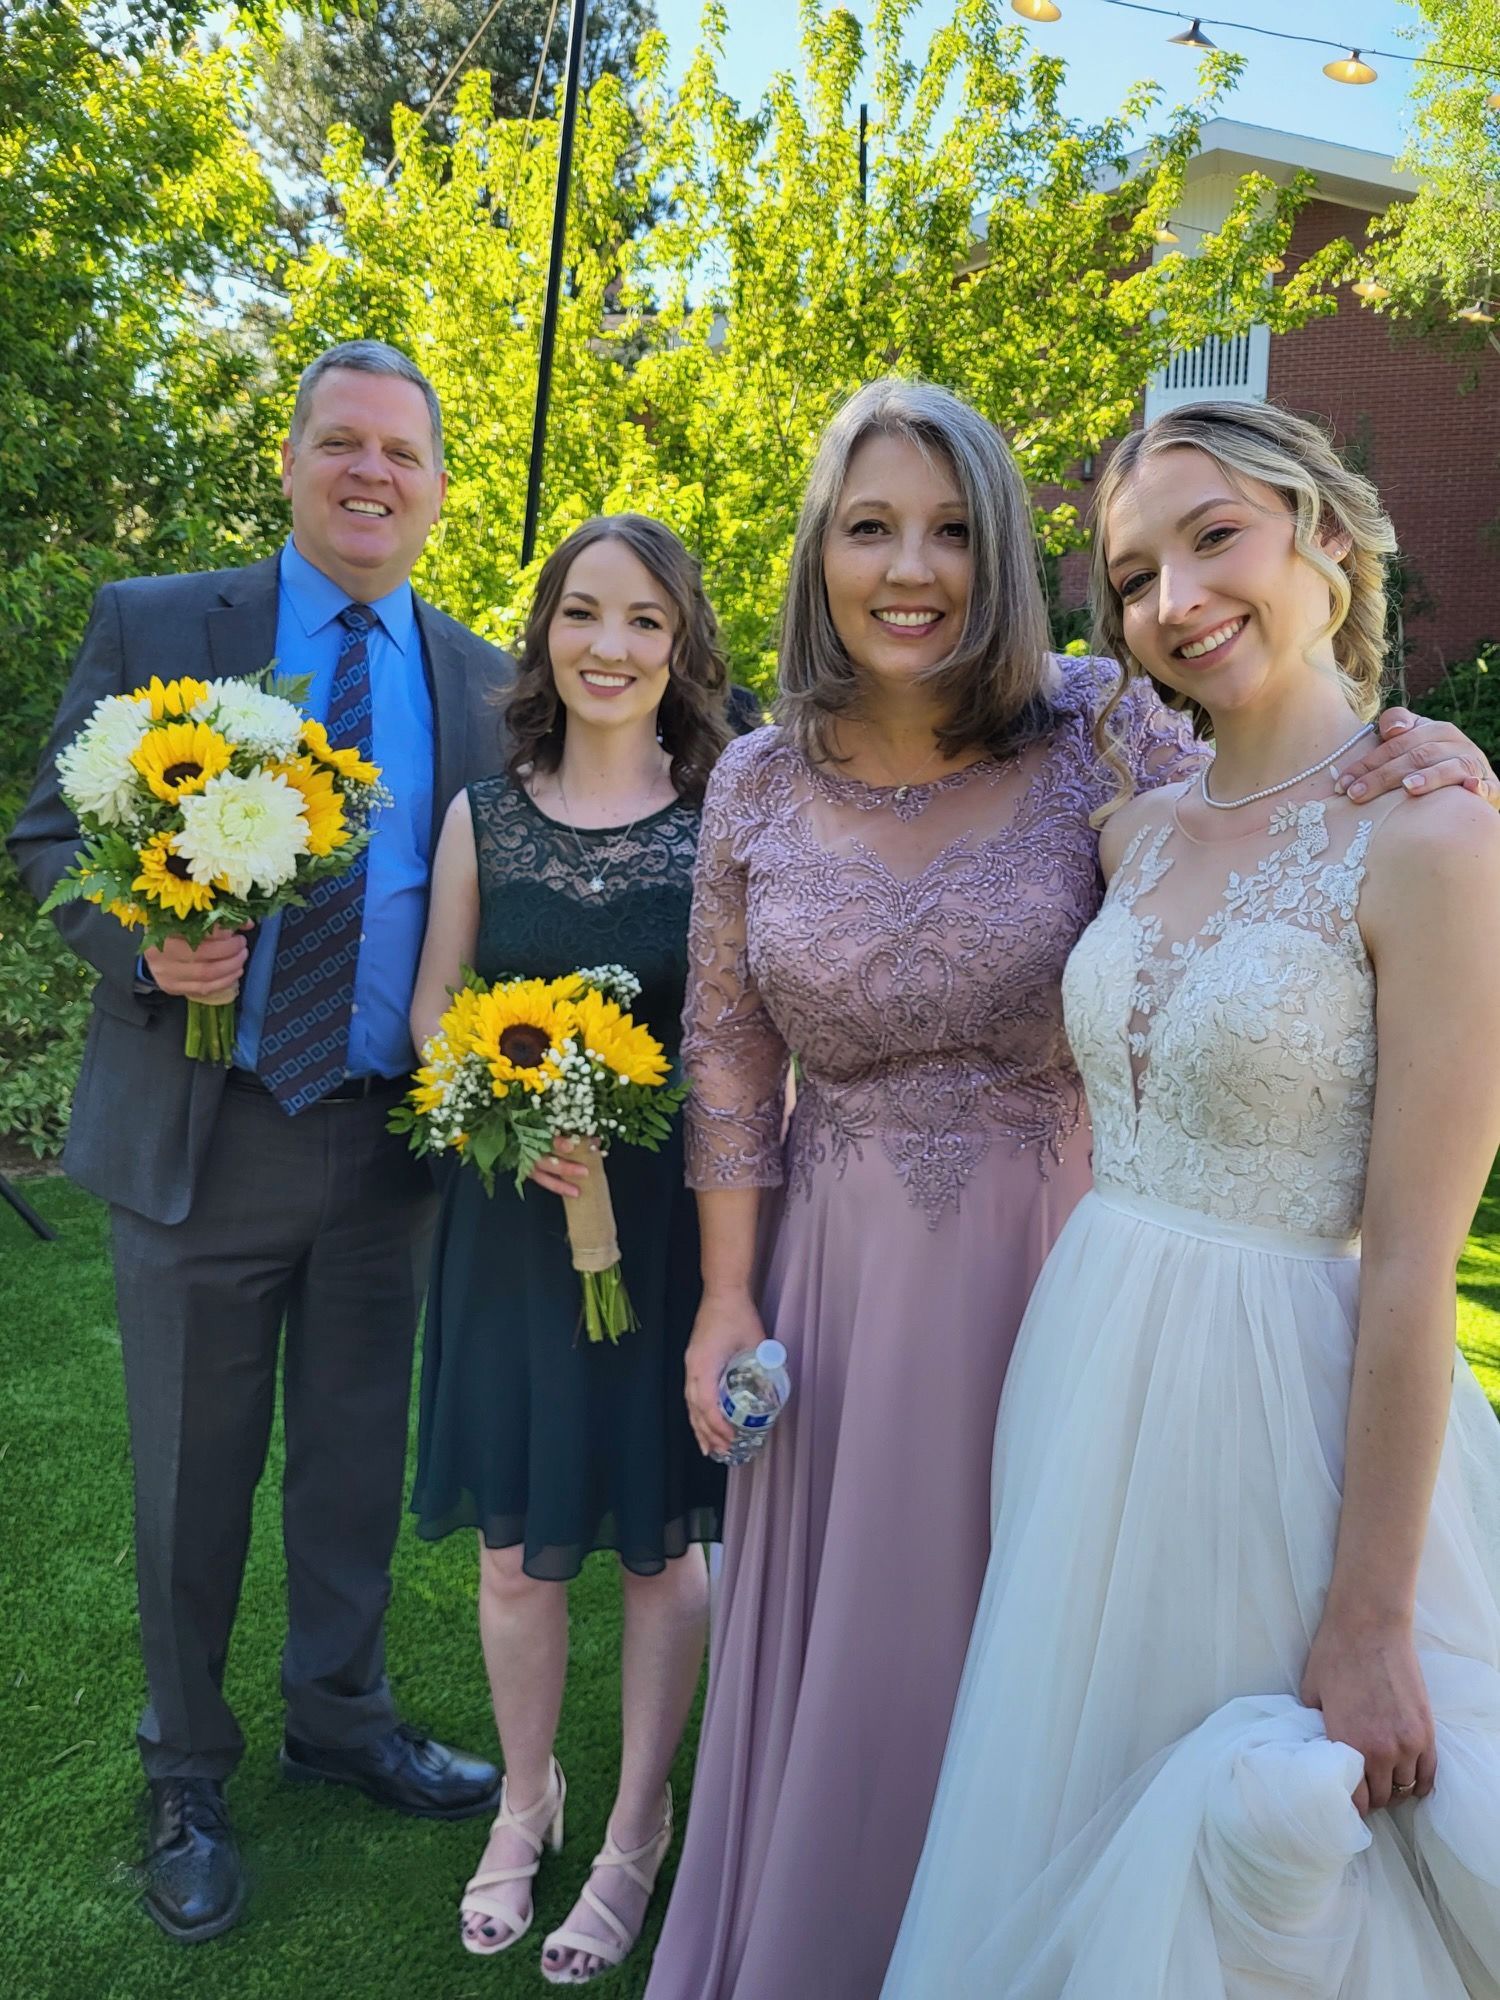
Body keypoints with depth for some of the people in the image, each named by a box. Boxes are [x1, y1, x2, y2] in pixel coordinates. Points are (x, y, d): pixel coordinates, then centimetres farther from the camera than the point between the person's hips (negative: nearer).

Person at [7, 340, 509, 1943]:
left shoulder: (482, 682, 6)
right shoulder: (150, 627, 0)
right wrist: (145, 947, -20)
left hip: (390, 1139, 2)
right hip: (198, 1133, -2)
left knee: (357, 1458, 17)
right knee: (191, 1478, 12)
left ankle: (341, 1719, 41)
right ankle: (187, 1777, 36)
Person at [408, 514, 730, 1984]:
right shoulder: (484, 815, 3)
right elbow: (432, 1007, 5)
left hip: (674, 1215, -1)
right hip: (511, 1212, 2)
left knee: (662, 1535, 12)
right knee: (514, 1538, 13)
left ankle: (634, 1836, 35)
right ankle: (524, 1801, 40)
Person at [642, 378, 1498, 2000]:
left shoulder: (1099, 735, -11)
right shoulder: (758, 785, -4)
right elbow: (725, 1057, 1)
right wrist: (727, 1297, 0)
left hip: (1049, 1259, -2)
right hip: (835, 1274, 2)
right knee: (824, 1649, 19)